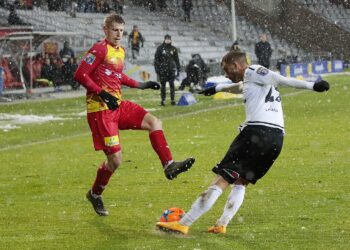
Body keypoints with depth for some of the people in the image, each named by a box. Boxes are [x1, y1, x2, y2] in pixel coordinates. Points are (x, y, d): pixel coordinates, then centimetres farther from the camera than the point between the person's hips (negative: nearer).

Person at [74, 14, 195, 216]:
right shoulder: (100, 49, -13)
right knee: (115, 159, -7)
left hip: (118, 105, 8)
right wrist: (102, 93, -22)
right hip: (100, 109, -8)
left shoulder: (120, 51, 14)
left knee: (154, 122, -8)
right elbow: (80, 75, -17)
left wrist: (140, 85, 24)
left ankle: (169, 166, -11)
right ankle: (95, 194, 16)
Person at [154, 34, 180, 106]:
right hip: (162, 70, -1)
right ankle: (163, 100, 7)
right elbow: (156, 59, 1)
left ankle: (173, 100, 6)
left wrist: (178, 70, 8)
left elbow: (177, 60, 12)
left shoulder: (173, 49, 8)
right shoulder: (160, 48, 1)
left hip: (171, 69, 1)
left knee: (172, 84, 1)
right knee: (163, 85, 2)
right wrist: (157, 68, -6)